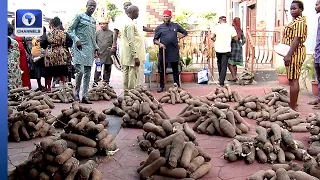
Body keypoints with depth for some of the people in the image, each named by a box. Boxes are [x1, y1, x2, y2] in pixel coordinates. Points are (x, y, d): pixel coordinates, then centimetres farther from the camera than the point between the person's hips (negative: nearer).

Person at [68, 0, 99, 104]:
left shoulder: (93, 21, 21)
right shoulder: (79, 16, 2)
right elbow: (70, 30, -2)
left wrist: (96, 48, 14)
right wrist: (76, 40, -16)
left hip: (90, 49, 6)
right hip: (80, 47, -6)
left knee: (87, 74, 3)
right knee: (80, 71, -17)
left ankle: (85, 96, 7)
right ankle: (76, 93, 0)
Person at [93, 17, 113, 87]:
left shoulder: (111, 33, 7)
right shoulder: (98, 33, 8)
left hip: (108, 55, 1)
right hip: (99, 55, 0)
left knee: (107, 70, 8)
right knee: (98, 70, -2)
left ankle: (107, 83, 17)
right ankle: (95, 82, 4)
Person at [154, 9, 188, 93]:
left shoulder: (176, 26, 7)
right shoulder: (159, 28, 3)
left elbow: (185, 33, 19)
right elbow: (155, 40, 3)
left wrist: (179, 38, 5)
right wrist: (159, 44, -16)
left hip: (174, 52, 1)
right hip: (163, 52, 0)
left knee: (175, 70, 11)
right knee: (161, 70, 5)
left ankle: (177, 86, 21)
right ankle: (161, 86, 17)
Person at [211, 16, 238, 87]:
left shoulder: (216, 27, -3)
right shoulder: (231, 28, -2)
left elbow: (212, 37, -14)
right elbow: (236, 38, -2)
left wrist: (215, 40, 8)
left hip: (218, 48, 1)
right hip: (226, 49, -1)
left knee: (219, 63, 22)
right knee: (224, 66, 0)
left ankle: (220, 78, 35)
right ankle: (221, 82, -7)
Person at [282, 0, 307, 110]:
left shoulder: (300, 21, -12)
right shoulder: (295, 21, 20)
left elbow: (297, 39, -21)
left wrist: (289, 55, -25)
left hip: (295, 53, -11)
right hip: (293, 54, 11)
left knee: (293, 80, -10)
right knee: (294, 80, 14)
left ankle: (292, 107, -7)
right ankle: (293, 104, 22)